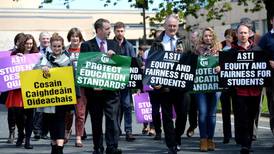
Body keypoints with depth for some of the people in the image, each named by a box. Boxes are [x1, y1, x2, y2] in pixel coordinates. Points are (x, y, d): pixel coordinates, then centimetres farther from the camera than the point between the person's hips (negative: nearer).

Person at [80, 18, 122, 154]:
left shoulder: (114, 45, 14)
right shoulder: (86, 45, 2)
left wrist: (113, 56, -8)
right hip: (94, 88, -2)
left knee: (112, 118, -7)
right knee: (96, 121, 7)